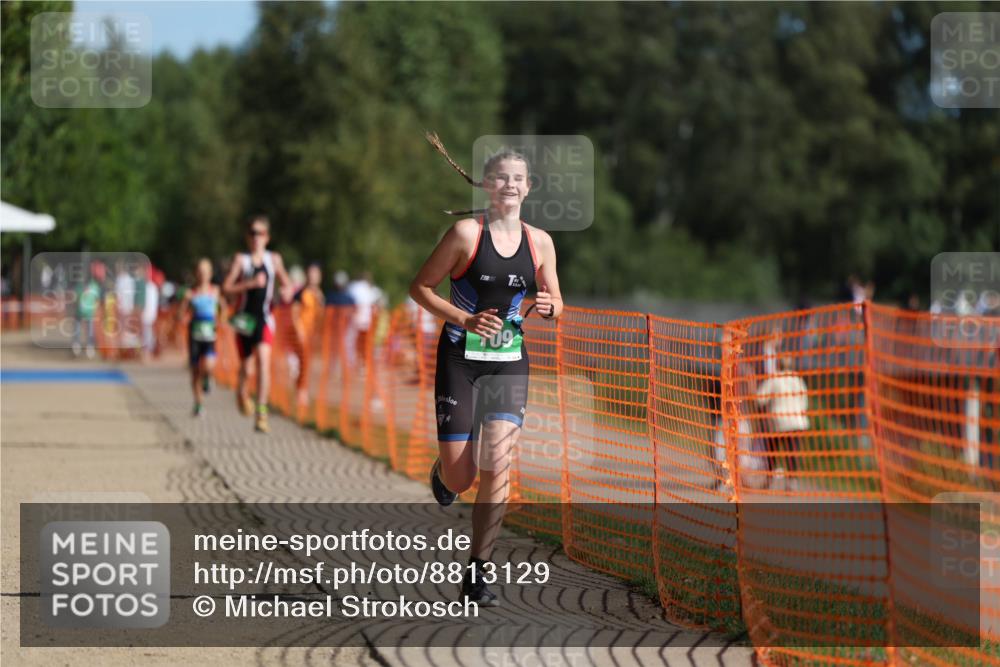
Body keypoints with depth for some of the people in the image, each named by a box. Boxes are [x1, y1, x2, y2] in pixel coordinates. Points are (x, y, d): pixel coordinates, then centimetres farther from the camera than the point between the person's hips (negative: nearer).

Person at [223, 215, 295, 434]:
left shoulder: (274, 259, 6)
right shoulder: (241, 259, -2)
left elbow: (287, 283, 18)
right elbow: (226, 289, -9)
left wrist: (287, 291, -5)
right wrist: (251, 284, -21)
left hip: (264, 319, 1)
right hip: (245, 318, 0)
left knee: (264, 360, -18)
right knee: (245, 366, 10)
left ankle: (261, 412, -21)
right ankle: (241, 392, 45)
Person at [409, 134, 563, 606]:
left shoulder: (540, 242, 5)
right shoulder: (466, 232, -7)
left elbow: (555, 304, 16)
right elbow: (420, 287, -4)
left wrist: (548, 307, -8)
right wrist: (466, 319, -16)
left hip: (510, 364, 3)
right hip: (460, 360, -3)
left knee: (497, 467, -11)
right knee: (460, 478, -3)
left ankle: (478, 573, -2)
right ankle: (441, 471, 38)